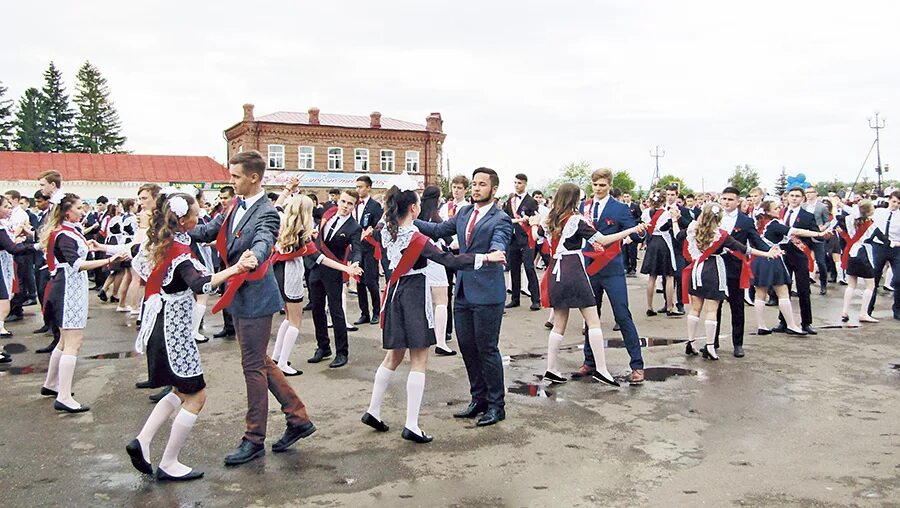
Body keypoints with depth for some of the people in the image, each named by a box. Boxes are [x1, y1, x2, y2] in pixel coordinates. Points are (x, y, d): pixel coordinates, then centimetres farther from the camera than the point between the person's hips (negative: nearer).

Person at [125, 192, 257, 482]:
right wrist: (234, 269, -51)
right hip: (175, 330, -9)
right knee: (196, 396, 2)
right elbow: (199, 284, -40)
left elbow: (140, 268, 25)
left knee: (182, 391, 20)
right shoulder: (180, 251, -21)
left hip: (161, 325, 9)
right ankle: (168, 465, 8)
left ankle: (142, 443, 12)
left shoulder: (158, 243, 6)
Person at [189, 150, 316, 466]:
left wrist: (254, 257, -56)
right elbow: (209, 230, 14)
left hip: (255, 297, -9)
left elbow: (264, 241, -35)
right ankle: (298, 419, 27)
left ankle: (254, 440, 14)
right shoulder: (237, 207, 9)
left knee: (253, 366, 0)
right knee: (260, 362, 16)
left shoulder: (266, 213, -17)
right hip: (239, 296, 9)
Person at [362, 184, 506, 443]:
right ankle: (411, 425, 0)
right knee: (419, 362, 0)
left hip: (395, 294, 7)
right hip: (415, 297, -7)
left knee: (394, 356, 20)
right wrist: (485, 258, -24)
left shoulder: (387, 232, 0)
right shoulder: (416, 239, -20)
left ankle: (373, 410, 26)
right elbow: (449, 260, -24)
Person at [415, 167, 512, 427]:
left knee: (487, 349, 0)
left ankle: (496, 405, 15)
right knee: (467, 348, 13)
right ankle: (478, 399, 29)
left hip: (486, 293, -7)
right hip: (463, 291, 7)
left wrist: (496, 253, -50)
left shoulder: (500, 219, -9)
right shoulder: (464, 212, 12)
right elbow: (439, 230, 17)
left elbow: (498, 244, -27)